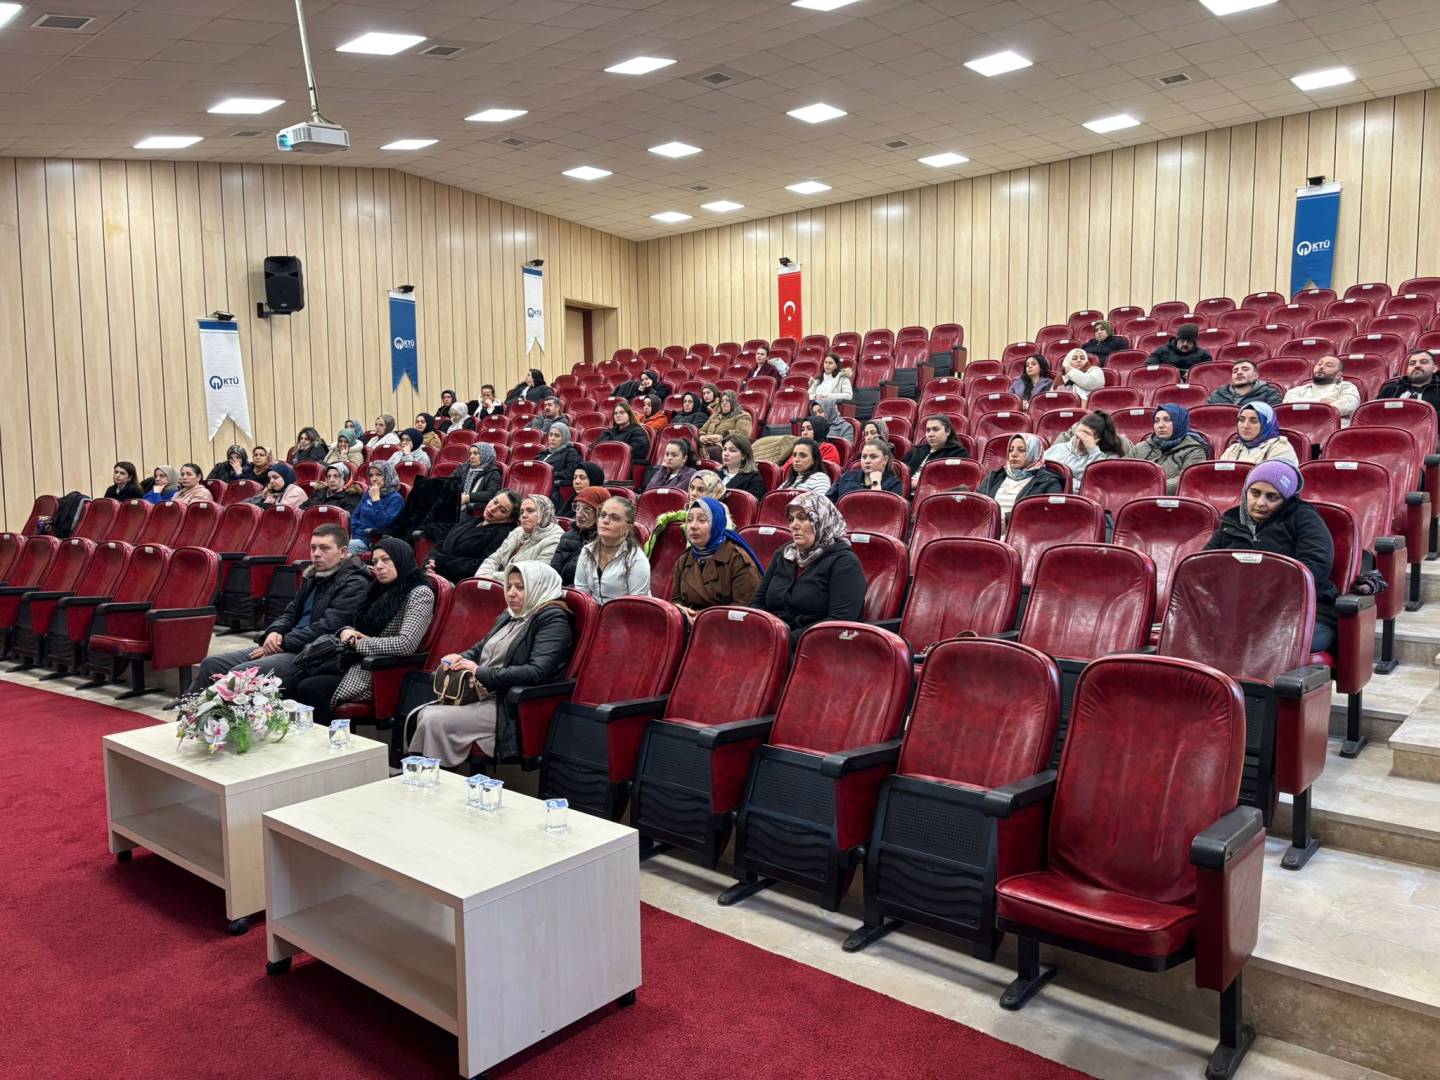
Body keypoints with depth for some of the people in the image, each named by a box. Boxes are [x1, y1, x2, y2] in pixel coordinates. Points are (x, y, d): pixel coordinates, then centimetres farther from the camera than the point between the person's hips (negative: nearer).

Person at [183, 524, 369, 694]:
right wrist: (274, 632, 1)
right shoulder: (312, 576, 18)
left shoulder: (355, 584, -10)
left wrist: (282, 643, -13)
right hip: (287, 646, 9)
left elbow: (328, 627, -18)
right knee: (212, 664, 1)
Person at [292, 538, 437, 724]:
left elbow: (406, 644, -22)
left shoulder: (420, 593, -10)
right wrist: (346, 631, -2)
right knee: (301, 678, -10)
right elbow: (359, 625, 22)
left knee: (308, 689, -19)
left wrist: (360, 643, -12)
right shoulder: (383, 590, 16)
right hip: (359, 663, 8)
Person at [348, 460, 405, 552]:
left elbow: (382, 522, -17)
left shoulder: (395, 498, -5)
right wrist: (354, 532, 7)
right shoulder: (368, 493, 16)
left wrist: (376, 499, -14)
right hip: (357, 536, 6)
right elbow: (355, 515, 23)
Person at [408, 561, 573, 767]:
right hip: (481, 696, 8)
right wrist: (461, 658, 7)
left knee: (435, 721, -20)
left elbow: (538, 672, -20)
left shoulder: (552, 618, -7)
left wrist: (481, 673, -16)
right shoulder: (509, 615, 19)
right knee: (424, 714, -9)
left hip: (510, 707, -8)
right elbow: (481, 647, 32)